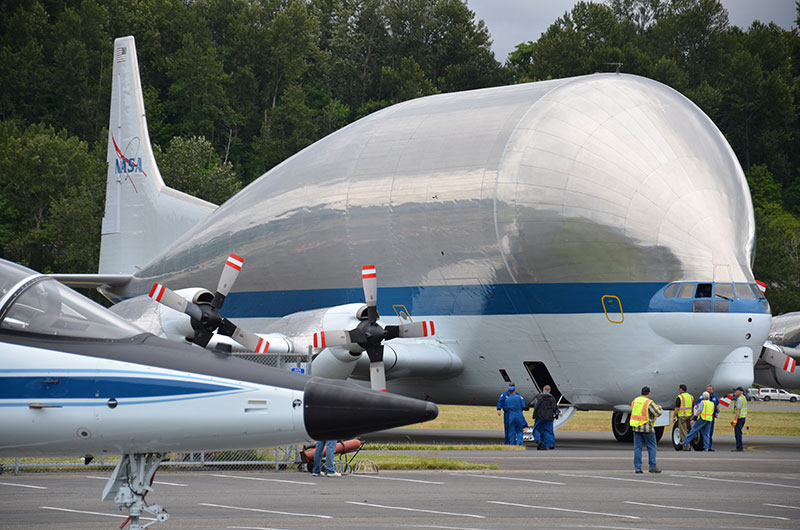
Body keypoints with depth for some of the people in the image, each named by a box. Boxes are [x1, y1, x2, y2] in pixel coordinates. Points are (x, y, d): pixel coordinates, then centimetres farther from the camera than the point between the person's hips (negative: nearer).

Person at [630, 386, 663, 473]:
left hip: (636, 427, 5)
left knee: (637, 447, 6)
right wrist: (660, 409, 10)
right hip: (647, 428, -5)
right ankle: (652, 467, 4)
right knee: (651, 447, 5)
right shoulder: (649, 402, -13)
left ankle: (637, 468, 3)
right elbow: (658, 413, -11)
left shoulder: (635, 401, 6)